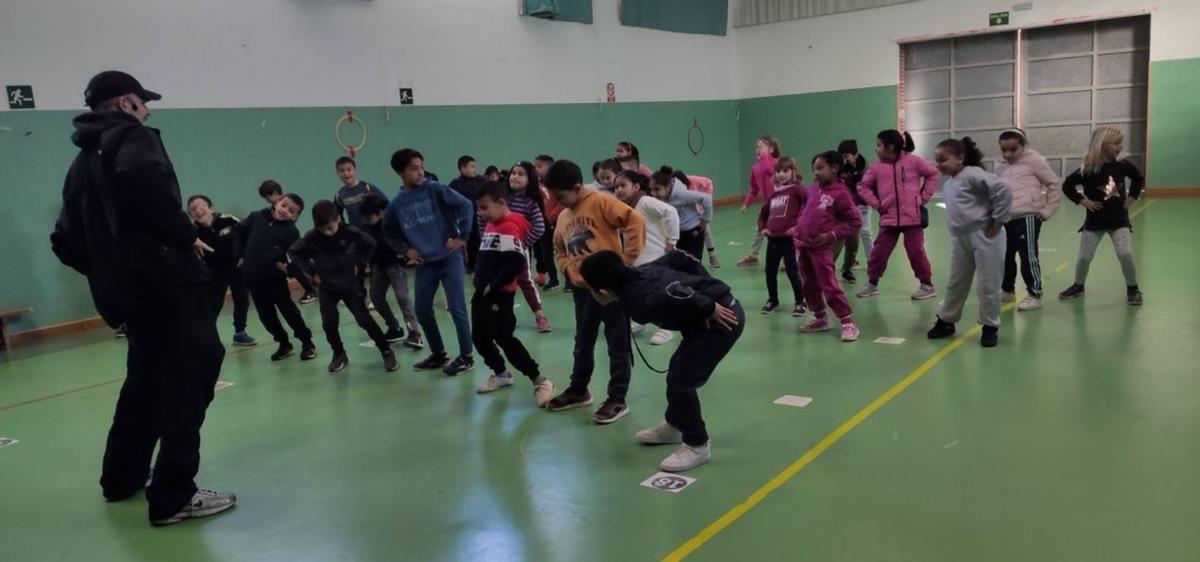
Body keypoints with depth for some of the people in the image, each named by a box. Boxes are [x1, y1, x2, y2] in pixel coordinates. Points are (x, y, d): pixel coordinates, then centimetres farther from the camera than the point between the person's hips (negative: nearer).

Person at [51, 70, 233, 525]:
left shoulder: (82, 162, 21)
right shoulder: (132, 138, -3)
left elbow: (66, 241, 20)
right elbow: (146, 184, -28)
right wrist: (187, 237, -16)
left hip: (122, 292, 9)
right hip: (168, 281, -9)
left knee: (146, 381, 22)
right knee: (188, 381, -8)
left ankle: (121, 478, 33)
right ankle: (174, 497, -8)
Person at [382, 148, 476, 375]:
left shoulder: (435, 189, -6)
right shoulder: (396, 205, 5)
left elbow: (465, 205, -10)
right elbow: (389, 233, 19)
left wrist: (462, 236, -10)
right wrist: (405, 250, 4)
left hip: (449, 259, -5)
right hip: (424, 264, 5)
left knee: (457, 308, -6)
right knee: (423, 311, 9)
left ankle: (466, 356, 8)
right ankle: (439, 354, 27)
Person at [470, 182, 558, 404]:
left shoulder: (509, 228, -18)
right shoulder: (491, 225, 12)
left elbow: (516, 263, -26)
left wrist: (492, 286, -18)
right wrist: (480, 283, 8)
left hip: (499, 295, -10)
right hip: (482, 293, 10)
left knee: (504, 339, -10)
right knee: (479, 336, 17)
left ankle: (540, 382, -2)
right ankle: (501, 374, 35)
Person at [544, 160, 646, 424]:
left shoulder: (601, 202, -11)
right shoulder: (563, 217, 11)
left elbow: (636, 222, -20)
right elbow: (560, 250, 24)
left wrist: (627, 260, -20)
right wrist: (569, 271, 4)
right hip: (582, 289, 7)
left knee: (618, 345, 4)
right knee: (583, 343, 19)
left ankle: (617, 400, 12)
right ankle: (578, 391, 35)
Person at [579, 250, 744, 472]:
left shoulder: (640, 303, -21)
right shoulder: (641, 272, 5)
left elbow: (673, 293, -38)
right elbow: (680, 258, 12)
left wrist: (710, 310, -25)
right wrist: (709, 289, 12)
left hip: (722, 318, -10)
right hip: (722, 303, 10)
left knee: (681, 380, -5)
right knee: (677, 368, 21)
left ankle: (697, 445, 12)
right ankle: (673, 426, 40)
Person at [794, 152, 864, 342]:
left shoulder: (841, 194, -11)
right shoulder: (813, 188, 8)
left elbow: (855, 222, -10)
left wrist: (831, 235, -16)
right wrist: (798, 227, 9)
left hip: (821, 248, -7)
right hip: (802, 245, 7)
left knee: (830, 286, -6)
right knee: (809, 286, 15)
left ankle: (848, 322, 5)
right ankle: (820, 318, 31)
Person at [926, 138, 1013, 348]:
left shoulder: (973, 175, -15)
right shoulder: (948, 184, 11)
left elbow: (1003, 189, -23)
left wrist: (997, 221, -17)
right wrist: (956, 229, 13)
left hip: (984, 237, -8)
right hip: (960, 239, 8)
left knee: (987, 285, 2)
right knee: (955, 283, 17)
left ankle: (990, 327, 15)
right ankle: (946, 320, 30)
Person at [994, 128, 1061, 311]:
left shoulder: (1033, 160, -6)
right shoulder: (1000, 166, 11)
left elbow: (1054, 183, -3)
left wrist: (1048, 209, -5)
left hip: (1028, 217, -7)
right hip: (1006, 219, 7)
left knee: (1028, 257, -4)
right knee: (1004, 256, 14)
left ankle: (1035, 295, 6)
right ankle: (1007, 291, 31)